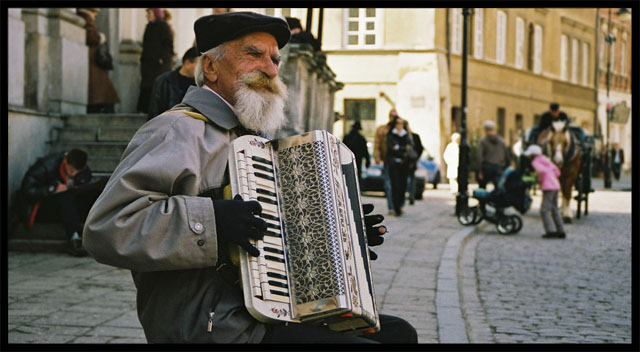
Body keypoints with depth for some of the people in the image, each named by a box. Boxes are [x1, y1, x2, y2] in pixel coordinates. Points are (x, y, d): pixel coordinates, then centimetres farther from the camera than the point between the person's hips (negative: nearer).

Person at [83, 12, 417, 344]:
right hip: (214, 327, -10)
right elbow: (107, 226, -23)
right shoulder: (180, 131, -11)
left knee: (397, 331, 9)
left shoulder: (251, 138, 22)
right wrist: (212, 220, -27)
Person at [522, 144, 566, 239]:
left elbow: (542, 170, -25)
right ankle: (560, 231, 14)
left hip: (548, 187, -9)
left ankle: (551, 230, -15)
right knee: (554, 209, 14)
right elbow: (557, 172, 19)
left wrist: (540, 180, -10)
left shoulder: (535, 162, -4)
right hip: (556, 185, 9)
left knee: (544, 210, -7)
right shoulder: (545, 160, 21)